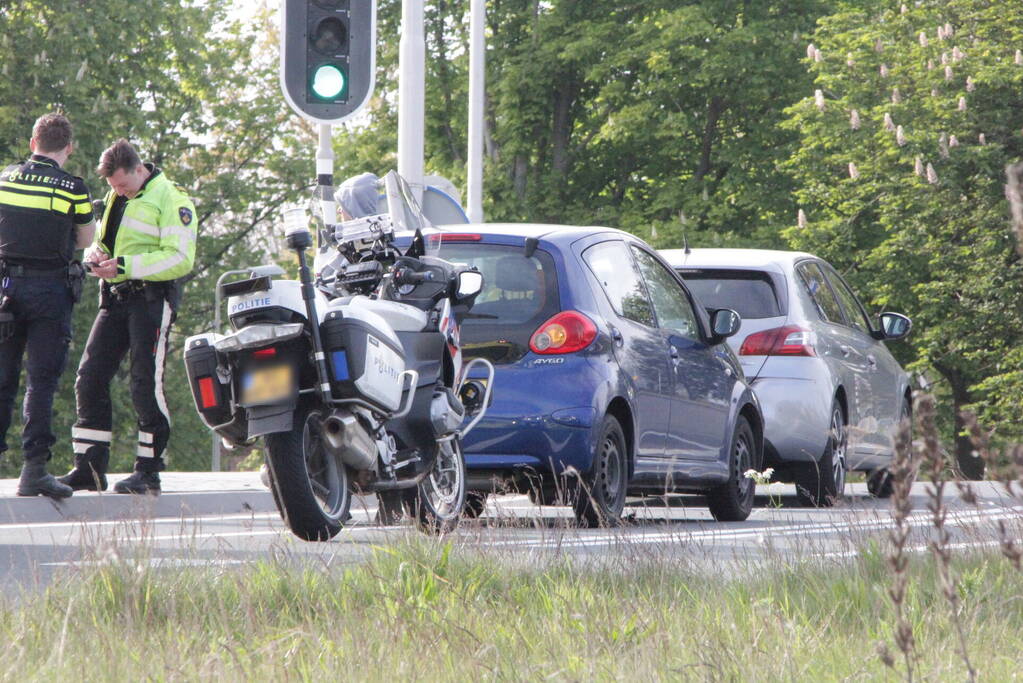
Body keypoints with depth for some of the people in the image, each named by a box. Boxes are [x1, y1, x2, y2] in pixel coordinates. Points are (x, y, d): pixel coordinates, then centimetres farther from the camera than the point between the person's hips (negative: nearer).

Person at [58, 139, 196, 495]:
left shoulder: (170, 199, -7)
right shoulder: (116, 198, 18)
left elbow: (180, 259, -16)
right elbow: (101, 238, 27)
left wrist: (125, 265, -20)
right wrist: (96, 254, 1)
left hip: (151, 300, -8)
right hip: (115, 298, 8)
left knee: (146, 385, -7)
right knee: (89, 378, 1)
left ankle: (149, 471, -2)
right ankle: (89, 468, 5)